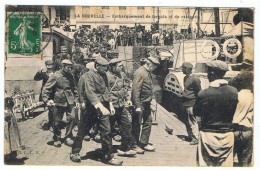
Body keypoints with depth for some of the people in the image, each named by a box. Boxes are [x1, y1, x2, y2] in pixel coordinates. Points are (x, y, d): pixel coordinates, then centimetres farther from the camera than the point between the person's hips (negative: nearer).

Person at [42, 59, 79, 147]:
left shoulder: (70, 76, 8)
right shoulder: (55, 76, -7)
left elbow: (74, 88, 19)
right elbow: (46, 88, -8)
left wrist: (76, 99, 14)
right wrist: (46, 100, -18)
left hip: (70, 102, 3)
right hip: (58, 102, -3)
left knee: (71, 118, -8)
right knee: (57, 122, 5)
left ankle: (68, 137, 8)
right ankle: (57, 139, 23)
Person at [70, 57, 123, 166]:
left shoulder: (103, 75, 12)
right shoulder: (89, 75, -13)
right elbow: (90, 93, -24)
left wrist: (109, 103, 12)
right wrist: (100, 106, -34)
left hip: (103, 107, 7)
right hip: (91, 107, -7)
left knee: (106, 132, 4)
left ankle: (108, 156, 14)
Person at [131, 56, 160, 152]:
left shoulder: (148, 72, 11)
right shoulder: (140, 73, -19)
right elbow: (135, 90, -23)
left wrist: (152, 98, 13)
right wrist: (137, 106, -24)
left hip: (146, 103, 10)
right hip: (140, 103, -10)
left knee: (148, 121, 13)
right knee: (137, 124, 2)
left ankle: (144, 143, 23)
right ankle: (135, 145, 12)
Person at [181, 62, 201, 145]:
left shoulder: (195, 79, -14)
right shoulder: (185, 78, 14)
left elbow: (198, 92, -13)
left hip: (191, 104, -9)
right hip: (185, 103, 9)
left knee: (192, 122, -7)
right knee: (187, 122, 14)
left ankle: (195, 138, -2)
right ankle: (190, 136, 25)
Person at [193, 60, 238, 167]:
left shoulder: (204, 94, -17)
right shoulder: (234, 92, -6)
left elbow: (196, 112, -3)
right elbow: (232, 112, 4)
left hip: (208, 135, -3)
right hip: (228, 135, 4)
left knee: (206, 164, 9)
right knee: (226, 165, 13)